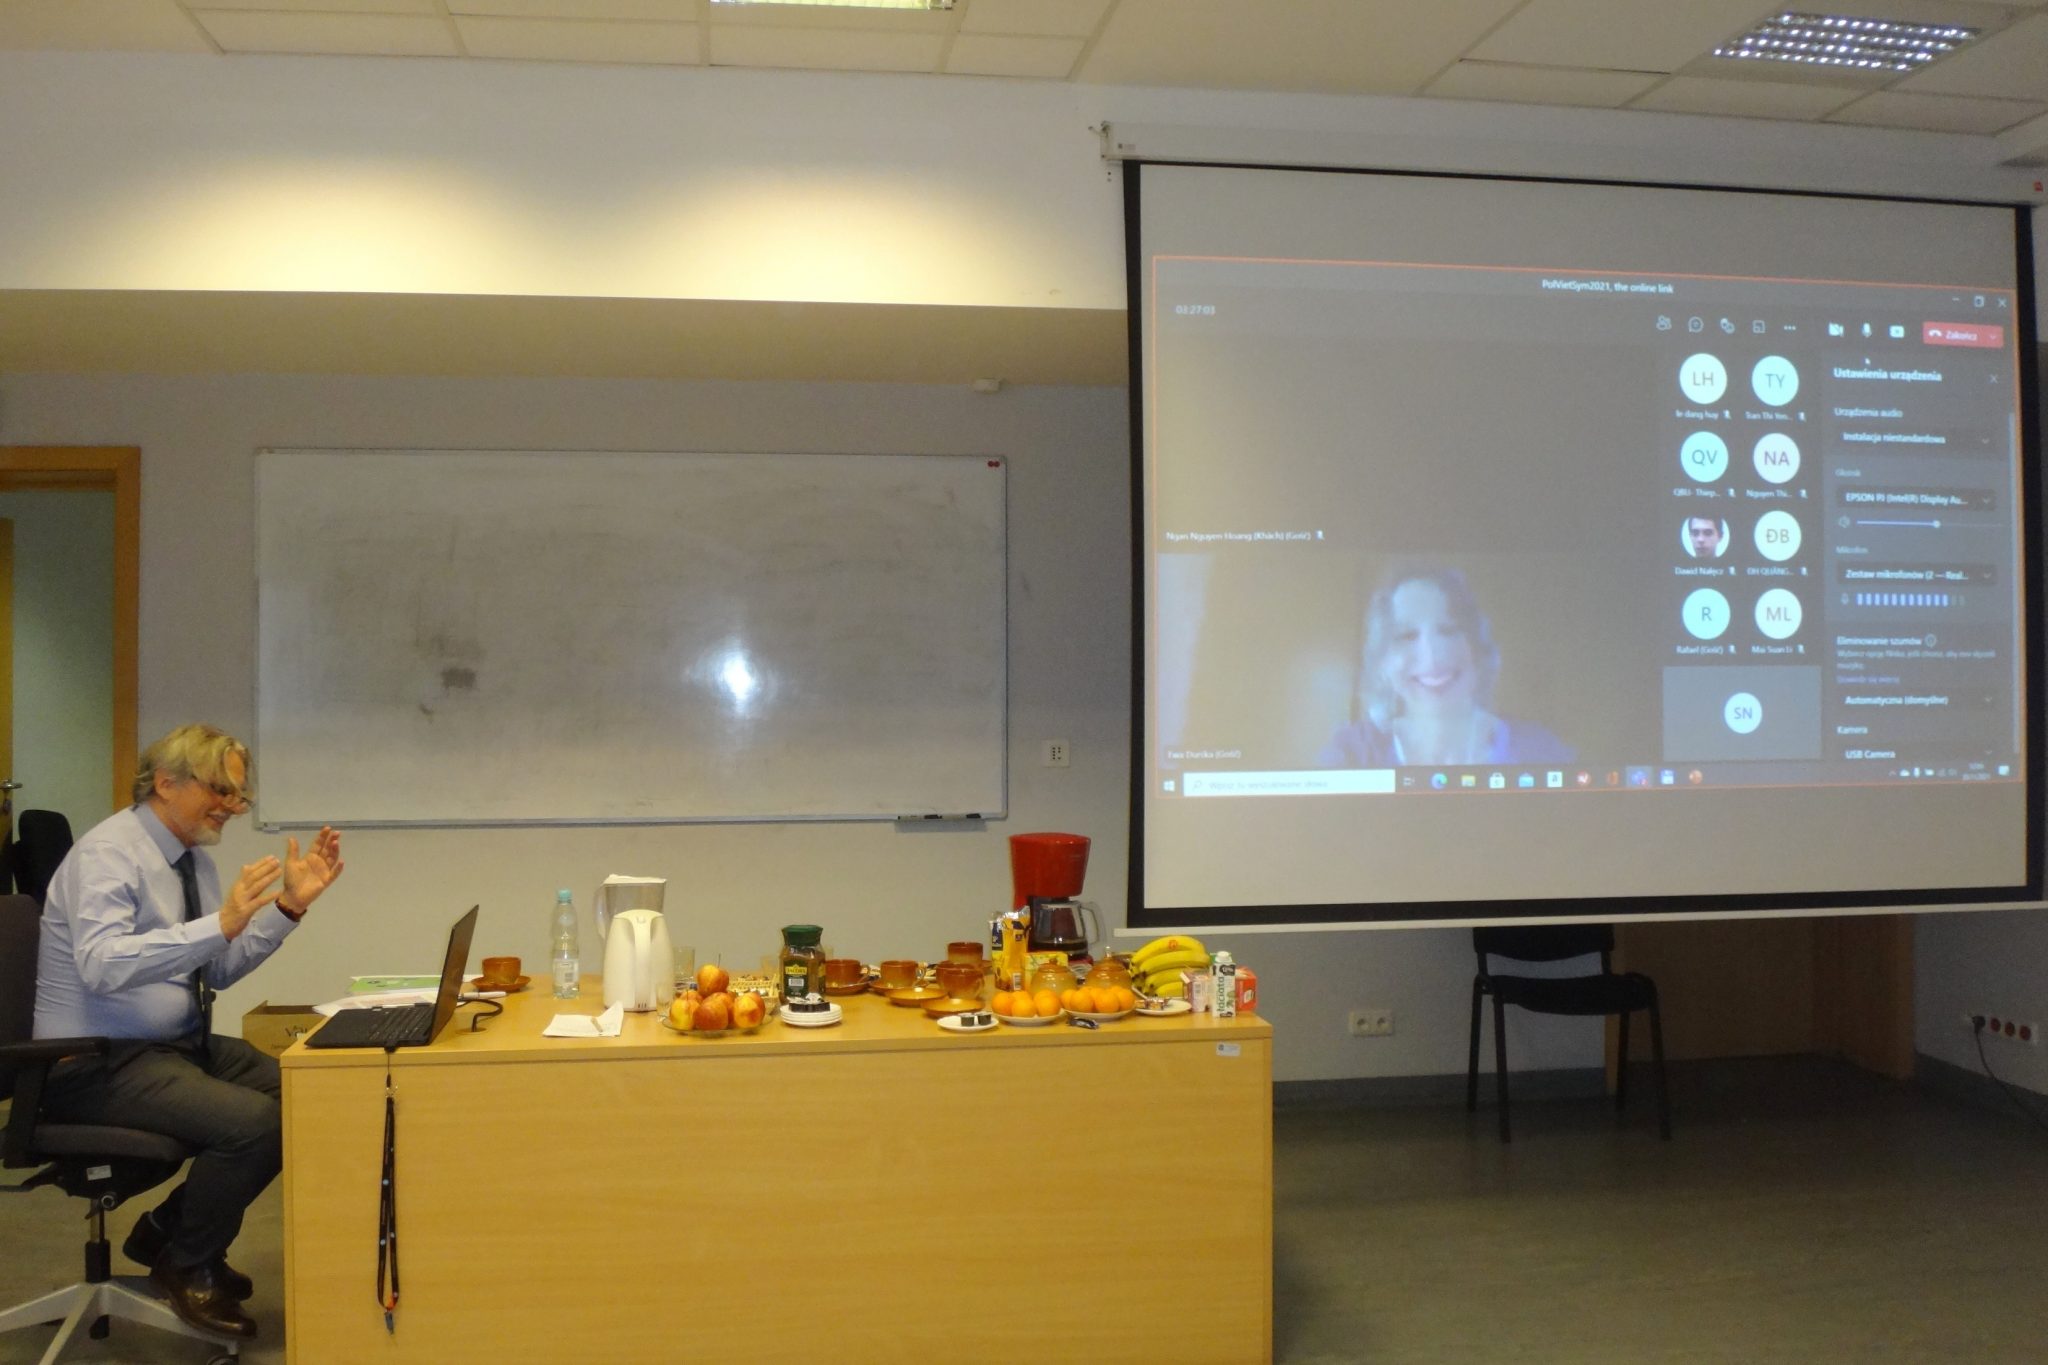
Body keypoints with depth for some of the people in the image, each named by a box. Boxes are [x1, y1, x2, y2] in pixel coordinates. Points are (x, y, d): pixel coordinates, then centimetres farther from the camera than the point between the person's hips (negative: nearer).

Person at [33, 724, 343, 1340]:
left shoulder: (193, 859, 9)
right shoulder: (109, 850, -17)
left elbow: (218, 970, 10)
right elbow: (100, 966, -33)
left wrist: (289, 904, -2)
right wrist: (221, 922, -40)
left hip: (180, 1044, 9)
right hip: (102, 1063, -9)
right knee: (257, 1120, -26)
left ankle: (170, 1227, 13)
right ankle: (186, 1265, 1)